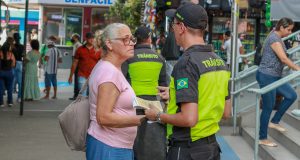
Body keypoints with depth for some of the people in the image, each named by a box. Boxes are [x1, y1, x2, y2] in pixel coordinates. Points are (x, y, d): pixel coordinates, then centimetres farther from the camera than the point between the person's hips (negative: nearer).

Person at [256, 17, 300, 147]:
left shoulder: (276, 38, 14)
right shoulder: (274, 39, -17)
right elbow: (284, 59, -23)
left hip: (274, 76, 10)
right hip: (267, 76, -10)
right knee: (268, 107, -3)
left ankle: (274, 122, 18)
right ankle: (262, 139, 8)